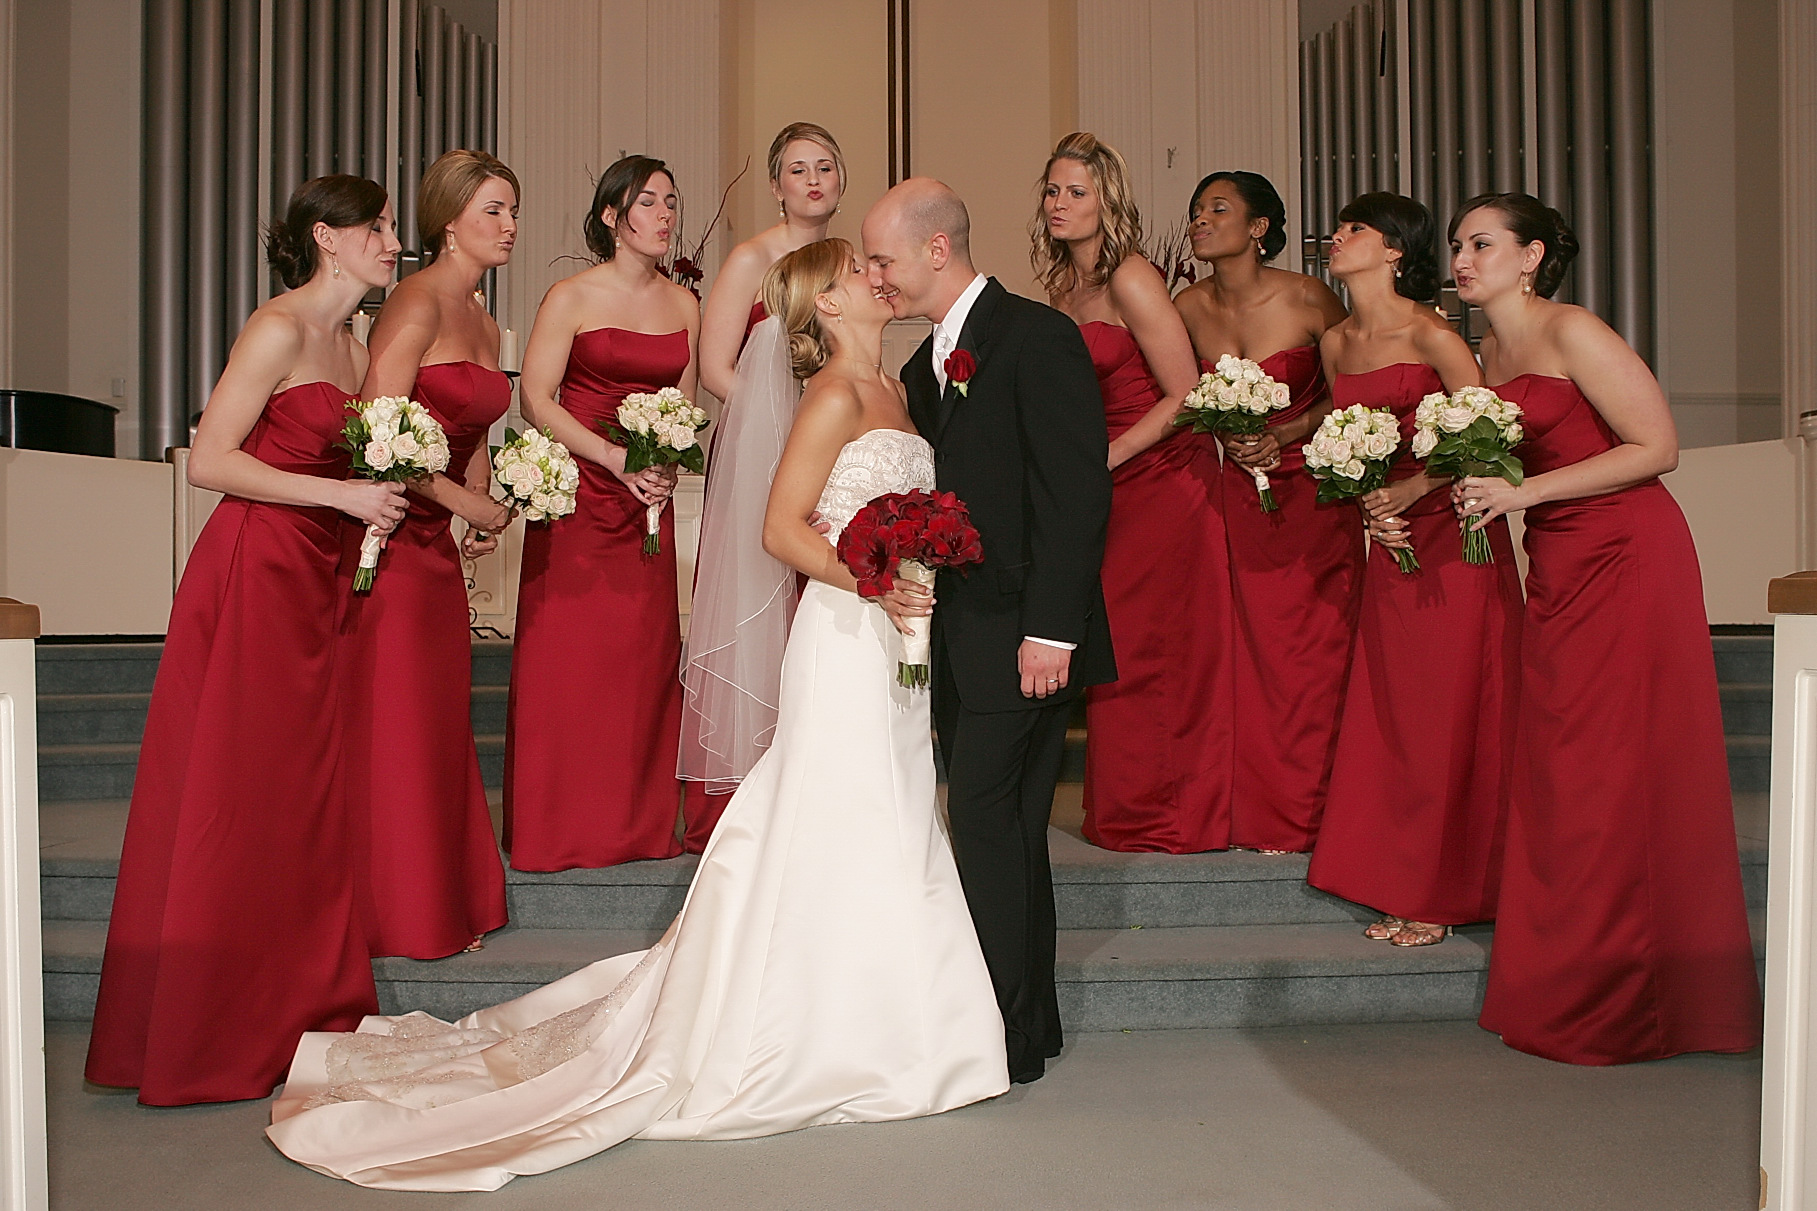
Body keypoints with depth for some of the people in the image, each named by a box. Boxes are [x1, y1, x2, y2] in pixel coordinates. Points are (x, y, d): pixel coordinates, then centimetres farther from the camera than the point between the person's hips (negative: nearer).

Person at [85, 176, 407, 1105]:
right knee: (231, 804, -2)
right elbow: (209, 461, -16)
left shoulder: (353, 352, 16)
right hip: (249, 579, -8)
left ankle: (297, 1011, 19)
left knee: (302, 801, 10)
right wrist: (341, 495, -16)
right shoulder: (278, 331, -9)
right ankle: (205, 1038, 9)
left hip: (312, 585, 8)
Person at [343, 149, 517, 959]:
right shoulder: (417, 304, -11)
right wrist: (462, 500, -14)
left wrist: (485, 512, 6)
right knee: (391, 728, -2)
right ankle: (392, 914, 10)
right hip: (389, 541, -8)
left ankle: (442, 905, 21)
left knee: (440, 725, 11)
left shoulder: (483, 324, 16)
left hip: (437, 545, 8)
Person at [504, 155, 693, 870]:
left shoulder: (684, 305, 11)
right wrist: (614, 457, -17)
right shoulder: (570, 299, -3)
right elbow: (535, 400, -8)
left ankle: (639, 824, 16)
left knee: (643, 659, 5)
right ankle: (560, 831, 10)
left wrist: (667, 467, -5)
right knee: (567, 660, -2)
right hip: (576, 496, -4)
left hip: (649, 502, 4)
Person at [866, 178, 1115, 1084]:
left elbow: (1077, 492, -16)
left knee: (989, 826, -7)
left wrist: (1050, 629, -20)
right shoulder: (923, 369, 18)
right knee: (1000, 831, 13)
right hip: (955, 636, 9)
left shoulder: (1037, 336, -9)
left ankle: (1007, 1038, 5)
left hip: (1023, 634, -8)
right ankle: (1029, 1023, 24)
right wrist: (900, 573, 3)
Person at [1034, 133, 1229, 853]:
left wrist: (1100, 460, -18)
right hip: (1106, 492, 8)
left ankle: (1170, 819, 13)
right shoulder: (1063, 286, 10)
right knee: (1111, 653, 9)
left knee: (1153, 651, -1)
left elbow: (1184, 395, -16)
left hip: (1162, 480, -7)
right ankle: (1123, 814, 21)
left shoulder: (1130, 280, -14)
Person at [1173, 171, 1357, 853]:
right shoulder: (1187, 308, -1)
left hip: (1314, 491, -3)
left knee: (1310, 655, -2)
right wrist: (1226, 437, -5)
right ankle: (1258, 814, 15)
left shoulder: (1309, 299, -11)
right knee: (1247, 654, 2)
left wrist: (1287, 434, -12)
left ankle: (1306, 815, 12)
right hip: (1238, 493, 3)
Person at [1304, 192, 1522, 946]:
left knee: (1447, 714, -1)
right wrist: (1369, 509, -3)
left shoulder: (1431, 335, -11)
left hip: (1455, 537, -6)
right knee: (1391, 714, 8)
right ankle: (1405, 887, 19)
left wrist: (1410, 490, -17)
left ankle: (1446, 895, 10)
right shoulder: (1335, 344, 9)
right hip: (1390, 543, 6)